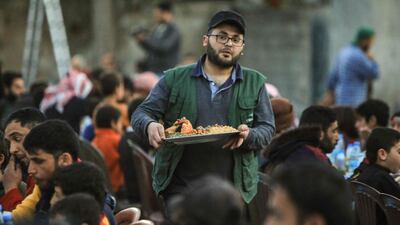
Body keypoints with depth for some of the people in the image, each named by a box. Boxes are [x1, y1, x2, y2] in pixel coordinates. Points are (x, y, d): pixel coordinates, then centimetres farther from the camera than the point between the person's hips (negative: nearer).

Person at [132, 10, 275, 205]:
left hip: (233, 192, 1)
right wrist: (150, 126, -18)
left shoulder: (254, 83, 11)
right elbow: (141, 114, 6)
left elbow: (267, 129, 8)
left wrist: (248, 136, -15)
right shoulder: (175, 79, 7)